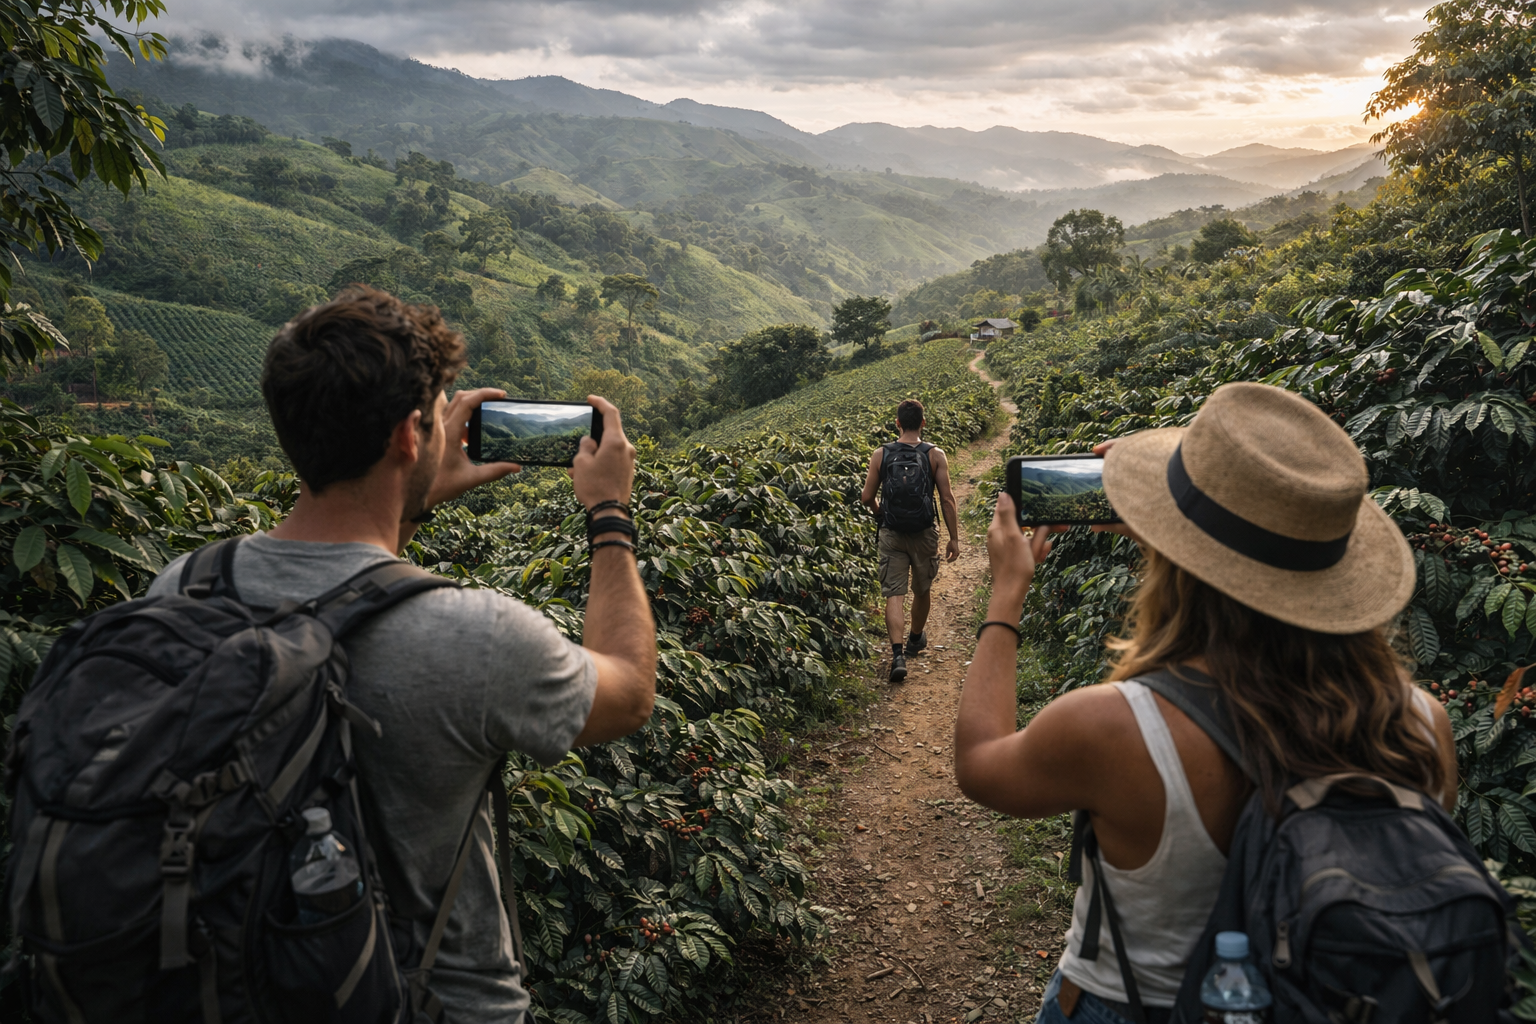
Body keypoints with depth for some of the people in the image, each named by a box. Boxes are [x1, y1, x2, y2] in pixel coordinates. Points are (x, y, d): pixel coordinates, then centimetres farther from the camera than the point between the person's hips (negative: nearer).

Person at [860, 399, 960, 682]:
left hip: (891, 534, 0)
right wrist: (954, 538, 0)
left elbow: (867, 497, 0)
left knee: (894, 595, 0)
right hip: (924, 534, 0)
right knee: (922, 589, 21)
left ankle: (897, 654, -15)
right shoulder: (935, 455, -5)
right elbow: (947, 499, -7)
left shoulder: (880, 454, -3)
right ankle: (916, 638, 43)